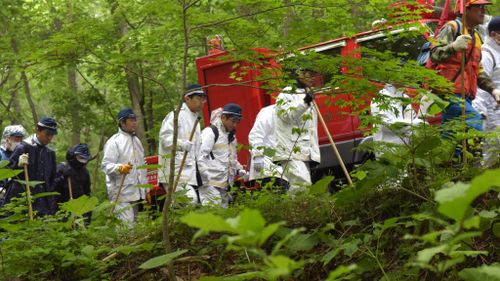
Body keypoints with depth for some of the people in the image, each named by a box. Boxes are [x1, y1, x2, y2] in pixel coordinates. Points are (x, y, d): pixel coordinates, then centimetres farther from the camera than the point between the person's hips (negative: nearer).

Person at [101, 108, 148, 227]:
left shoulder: (136, 140, 19)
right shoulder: (114, 142, -7)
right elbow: (105, 165, -14)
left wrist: (146, 189, 24)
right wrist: (120, 168, -33)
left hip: (136, 193, 8)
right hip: (121, 194, -8)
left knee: (134, 223, 10)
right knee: (127, 225, -16)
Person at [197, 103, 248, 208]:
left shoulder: (231, 135, 20)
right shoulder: (211, 132, -8)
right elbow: (201, 156, -15)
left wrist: (239, 170, 10)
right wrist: (205, 176, -21)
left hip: (224, 183, 9)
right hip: (210, 183, -9)